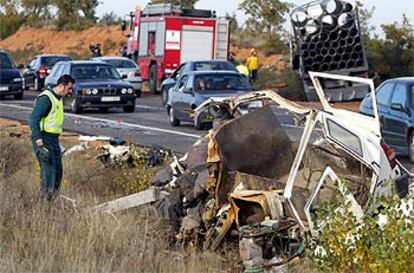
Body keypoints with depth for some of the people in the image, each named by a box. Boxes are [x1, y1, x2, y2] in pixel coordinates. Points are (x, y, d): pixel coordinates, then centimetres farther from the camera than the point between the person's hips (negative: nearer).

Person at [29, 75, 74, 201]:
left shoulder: (58, 99, 16)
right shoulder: (46, 98, -15)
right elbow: (33, 119, -19)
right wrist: (37, 138, -25)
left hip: (53, 139, 10)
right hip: (43, 139, -9)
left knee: (58, 169, 8)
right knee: (48, 168, -12)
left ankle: (53, 195, 16)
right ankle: (45, 198, -9)